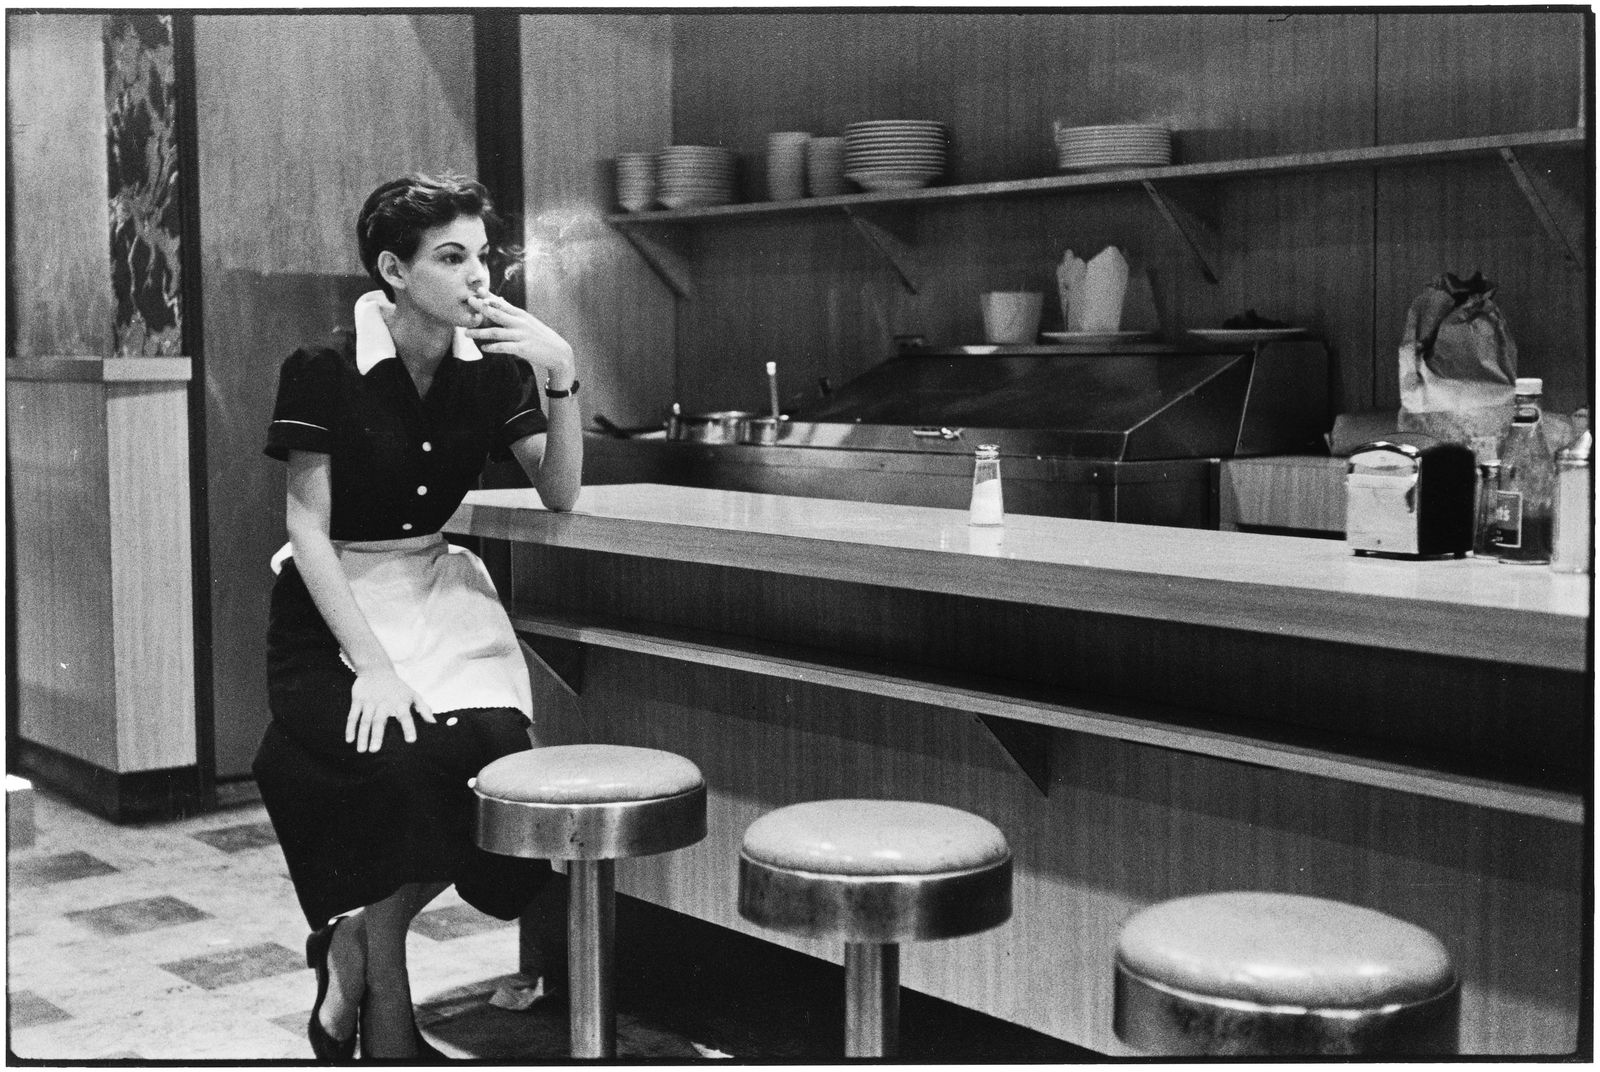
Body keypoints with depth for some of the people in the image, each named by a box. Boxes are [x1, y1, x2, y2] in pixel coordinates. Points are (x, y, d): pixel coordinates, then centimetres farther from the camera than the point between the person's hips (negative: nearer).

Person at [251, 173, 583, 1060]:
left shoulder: (490, 369, 2)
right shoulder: (324, 373, -11)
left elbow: (559, 494, 1)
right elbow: (309, 531, -12)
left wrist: (561, 376, -14)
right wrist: (371, 663, -20)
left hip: (439, 593, 4)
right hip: (335, 607, -4)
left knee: (496, 748, -23)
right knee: (401, 761, -29)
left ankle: (357, 936, 1)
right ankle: (388, 1019, -7)